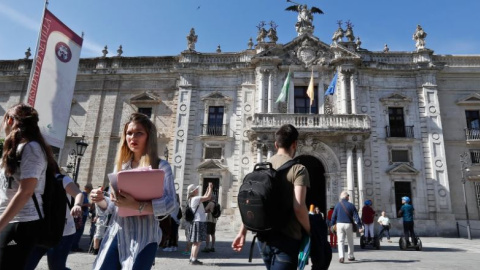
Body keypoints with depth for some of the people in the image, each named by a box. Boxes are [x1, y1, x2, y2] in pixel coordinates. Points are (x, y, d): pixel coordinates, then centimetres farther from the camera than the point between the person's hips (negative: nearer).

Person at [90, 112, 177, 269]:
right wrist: (100, 201, -5)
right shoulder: (121, 167, 12)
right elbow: (112, 207, 16)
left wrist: (137, 206, -26)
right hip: (115, 233, 5)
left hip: (143, 236, -4)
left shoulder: (160, 166, -3)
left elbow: (171, 205, -14)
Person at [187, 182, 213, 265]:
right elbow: (208, 197, -19)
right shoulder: (195, 198, -15)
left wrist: (208, 188, 22)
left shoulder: (192, 199, 14)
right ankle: (194, 260, -5)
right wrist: (210, 188, -7)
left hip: (196, 222, 10)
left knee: (195, 242, 16)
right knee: (197, 242, -7)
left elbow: (205, 197, 25)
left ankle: (192, 258, 21)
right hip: (199, 222, -10)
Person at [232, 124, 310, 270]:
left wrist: (242, 232, 14)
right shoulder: (298, 169, -10)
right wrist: (310, 232, -5)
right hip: (287, 239, -6)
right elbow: (298, 207, -20)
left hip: (264, 237, 7)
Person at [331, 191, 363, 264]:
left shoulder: (337, 205, 2)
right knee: (350, 241, 16)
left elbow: (333, 216, 4)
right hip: (348, 225, 0)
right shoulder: (351, 206, -1)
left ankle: (341, 256, -16)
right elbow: (356, 217, -4)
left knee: (340, 241, 0)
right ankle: (350, 256, 25)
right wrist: (359, 226, -1)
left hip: (339, 224, 0)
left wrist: (332, 225, 12)